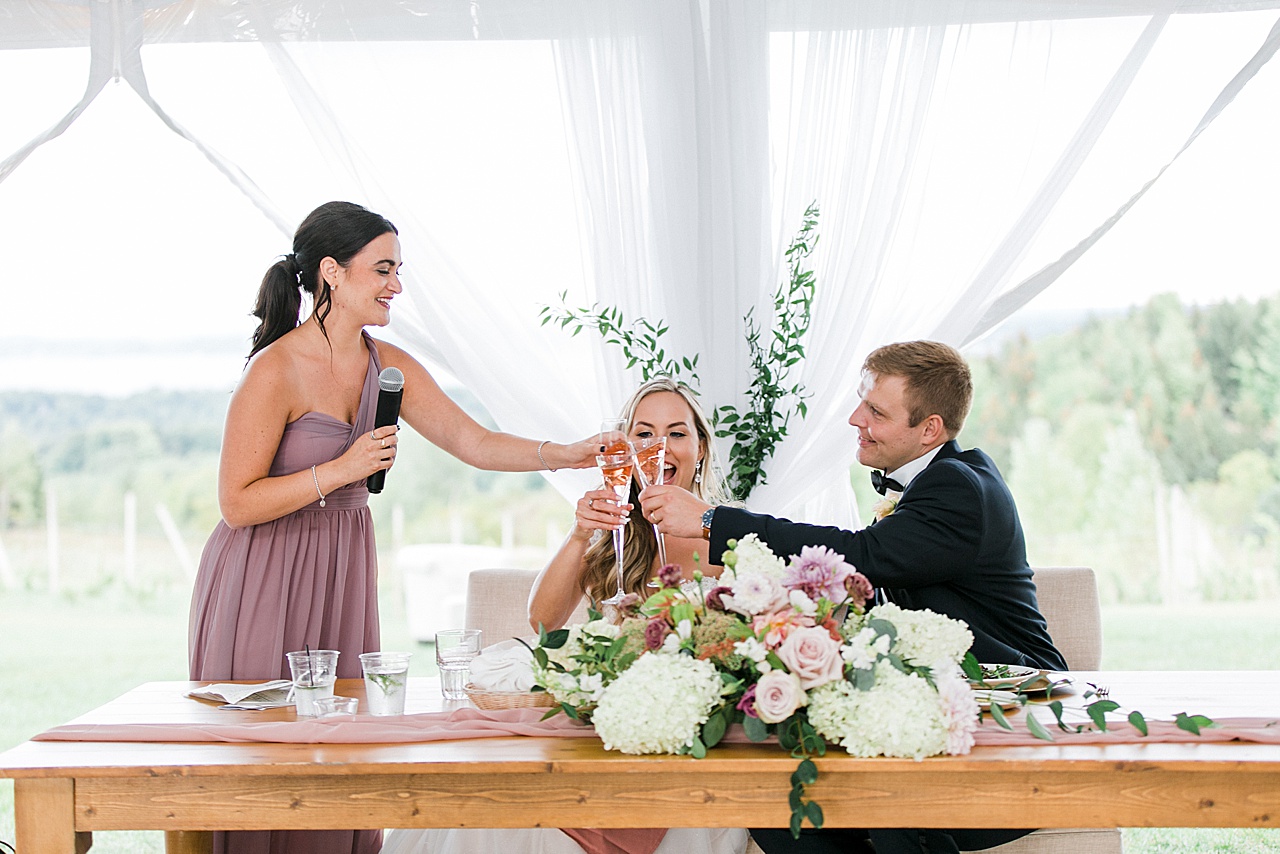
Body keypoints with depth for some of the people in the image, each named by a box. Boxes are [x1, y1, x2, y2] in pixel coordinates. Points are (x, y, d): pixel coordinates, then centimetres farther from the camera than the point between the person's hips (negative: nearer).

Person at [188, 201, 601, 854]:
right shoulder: (275, 372, -17)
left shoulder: (389, 367, 3)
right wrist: (343, 469, -20)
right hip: (264, 578, -6)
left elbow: (475, 443, 0)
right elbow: (237, 504, -16)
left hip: (343, 576, 6)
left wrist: (568, 455, -14)